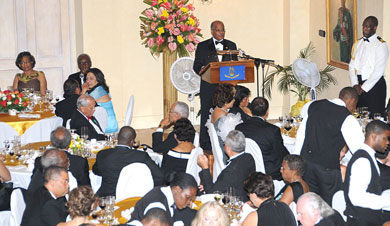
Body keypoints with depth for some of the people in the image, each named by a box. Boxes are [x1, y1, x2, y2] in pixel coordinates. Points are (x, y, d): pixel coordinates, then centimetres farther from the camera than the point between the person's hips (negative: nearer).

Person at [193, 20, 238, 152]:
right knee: (207, 115, -2)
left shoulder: (231, 46, 14)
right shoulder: (202, 46, 6)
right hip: (208, 87, -2)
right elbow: (196, 66, 4)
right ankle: (206, 145, 3)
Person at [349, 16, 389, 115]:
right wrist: (355, 84, -4)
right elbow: (352, 65, 10)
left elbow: (378, 71, -13)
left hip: (374, 85, -5)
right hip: (358, 85, 5)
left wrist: (364, 88, -13)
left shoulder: (381, 45, -8)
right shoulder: (357, 44, 12)